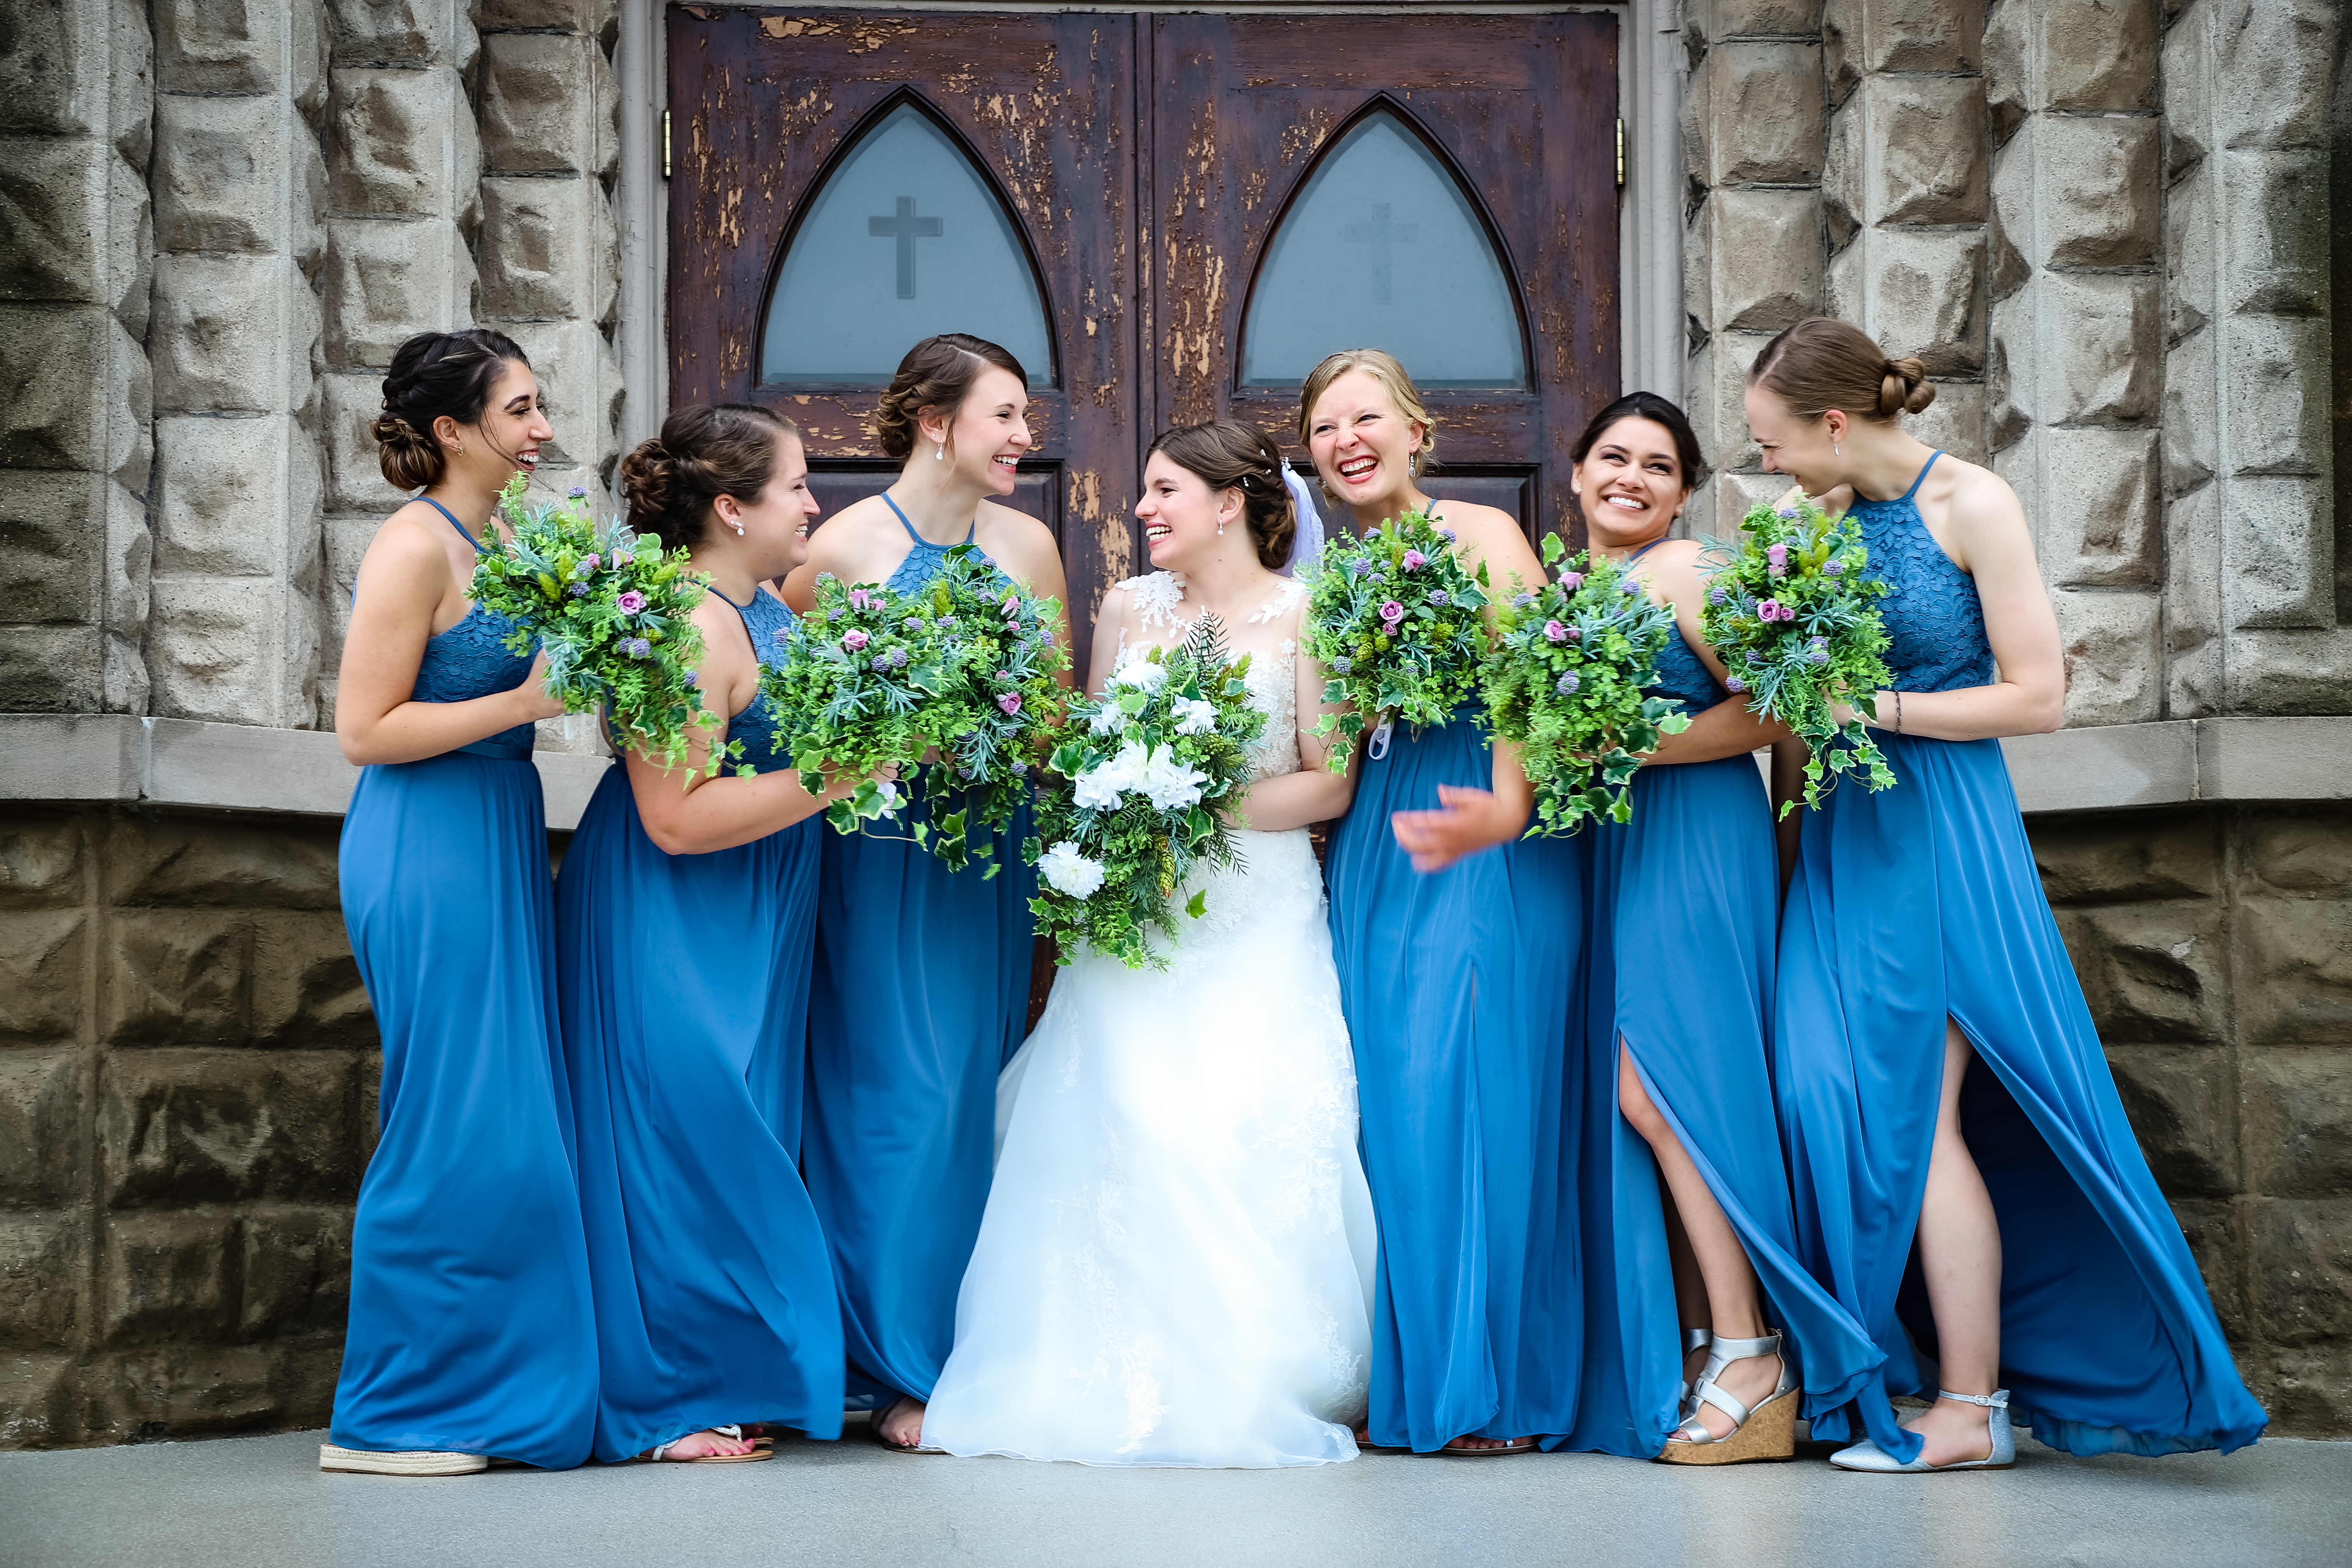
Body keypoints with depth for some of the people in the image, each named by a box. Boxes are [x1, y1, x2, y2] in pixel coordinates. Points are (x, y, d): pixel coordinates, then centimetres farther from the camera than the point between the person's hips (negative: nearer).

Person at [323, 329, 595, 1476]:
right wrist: (522, 703, -19)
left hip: (496, 842, 9)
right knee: (453, 1126, -6)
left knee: (508, 1121, 10)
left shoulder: (500, 539, 14)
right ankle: (387, 1415, 4)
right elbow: (365, 729, -16)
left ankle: (485, 1388, 18)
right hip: (428, 851, -9)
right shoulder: (415, 545, -13)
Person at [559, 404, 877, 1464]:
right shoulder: (688, 628, -21)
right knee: (682, 1135, -4)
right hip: (668, 929, -10)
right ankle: (664, 1407, 6)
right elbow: (676, 816, -26)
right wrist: (836, 776, -24)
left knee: (735, 1141, 12)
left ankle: (731, 1381, 20)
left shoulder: (765, 609, 9)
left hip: (743, 933, 10)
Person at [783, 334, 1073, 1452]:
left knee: (977, 1092, 6)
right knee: (902, 1092, -7)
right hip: (878, 848, -4)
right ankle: (896, 1371, 1)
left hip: (991, 849, 4)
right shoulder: (843, 545, -6)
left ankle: (973, 1360, 13)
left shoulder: (1028, 545, 7)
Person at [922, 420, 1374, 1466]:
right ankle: (1124, 1385, -7)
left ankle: (1245, 1387, -6)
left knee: (1249, 1129, -17)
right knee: (1117, 1124, -14)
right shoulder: (1126, 608, 13)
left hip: (1259, 917, -3)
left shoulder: (1303, 616, 1)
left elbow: (1330, 785, -3)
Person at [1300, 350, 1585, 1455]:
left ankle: (1491, 1386, -1)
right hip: (1372, 856, 6)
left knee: (1468, 1091, -9)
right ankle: (1403, 1382, 7)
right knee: (1384, 1100, 1)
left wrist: (1506, 810, -32)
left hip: (1488, 850, -6)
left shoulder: (1482, 536, -2)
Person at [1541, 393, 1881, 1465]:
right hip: (1609, 855, 7)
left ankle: (1753, 1353, -8)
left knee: (1659, 1084, -13)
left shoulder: (1684, 572, -5)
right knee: (1649, 1099, 3)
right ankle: (1699, 1351, 6)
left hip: (1696, 844, -7)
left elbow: (1768, 711, -13)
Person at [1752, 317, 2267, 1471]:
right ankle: (1879, 1379, 7)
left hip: (1940, 830, -6)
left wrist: (1873, 709, -13)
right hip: (1841, 834, 6)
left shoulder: (1972, 505, -8)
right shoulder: (1830, 515, 9)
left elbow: (2037, 697, -11)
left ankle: (1970, 1408, 0)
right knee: (1831, 1096, 0)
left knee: (1916, 1112, -7)